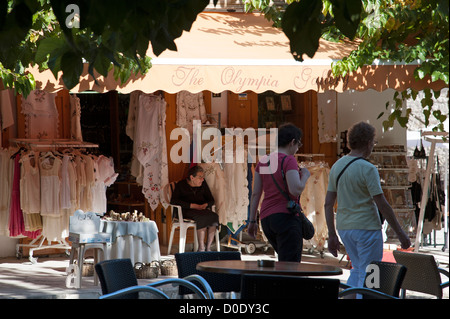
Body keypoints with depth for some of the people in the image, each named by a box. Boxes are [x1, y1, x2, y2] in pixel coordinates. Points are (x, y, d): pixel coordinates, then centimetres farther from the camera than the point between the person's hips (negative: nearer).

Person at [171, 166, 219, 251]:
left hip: (202, 209, 5)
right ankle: (201, 249, -34)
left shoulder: (203, 184, 17)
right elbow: (173, 201, -9)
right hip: (187, 211, -5)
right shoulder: (181, 185, 3)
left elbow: (211, 200, 20)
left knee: (214, 216, -29)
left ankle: (208, 248, -28)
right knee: (202, 218, -36)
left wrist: (205, 205, -7)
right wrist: (192, 205, -18)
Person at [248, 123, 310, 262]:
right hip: (287, 217, -8)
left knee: (286, 261, 22)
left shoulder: (263, 161, 12)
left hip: (266, 218, 8)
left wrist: (252, 221, 15)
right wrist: (305, 176, -1)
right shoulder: (289, 160, -9)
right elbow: (295, 190, -20)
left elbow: (255, 193, 12)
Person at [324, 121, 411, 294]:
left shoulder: (336, 166, 7)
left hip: (343, 228, 7)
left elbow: (328, 204, 8)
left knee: (358, 269, 20)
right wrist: (400, 233, -9)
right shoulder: (367, 169, -15)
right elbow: (382, 205, -16)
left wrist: (332, 235, 14)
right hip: (366, 227, -7)